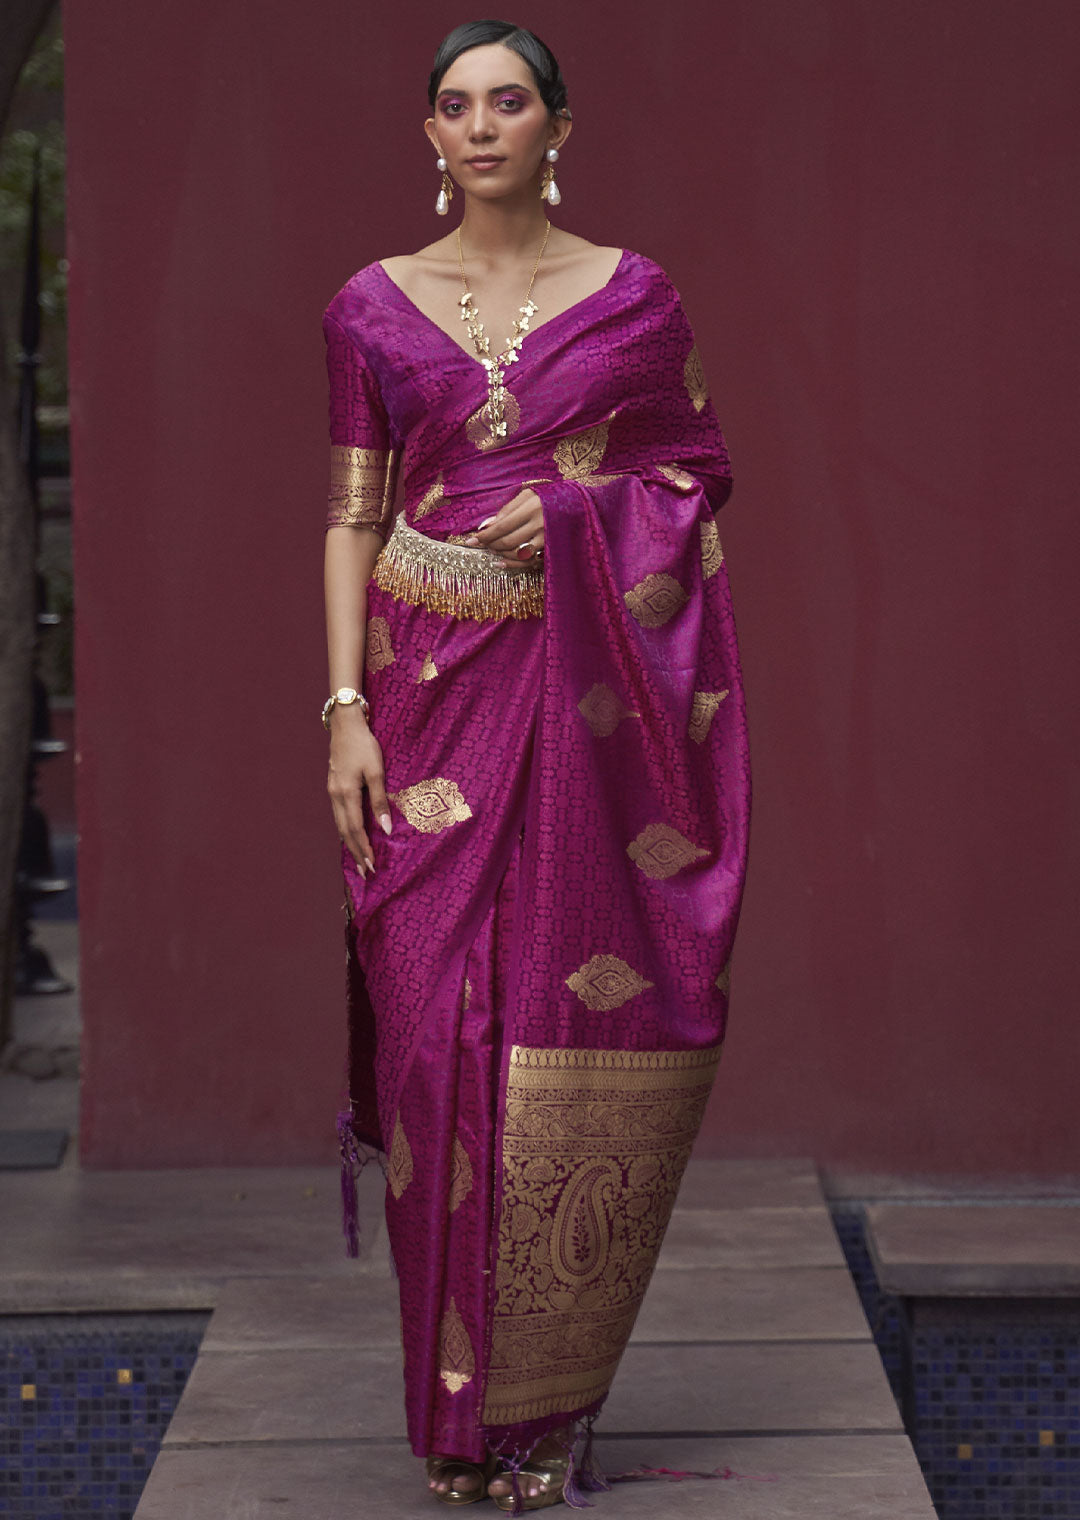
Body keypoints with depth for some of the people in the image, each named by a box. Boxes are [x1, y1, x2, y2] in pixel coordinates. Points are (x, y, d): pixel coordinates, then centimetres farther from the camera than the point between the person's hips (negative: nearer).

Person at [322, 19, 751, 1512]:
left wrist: (574, 505, -7)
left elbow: (700, 469, 10)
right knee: (438, 1020, -3)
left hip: (585, 691, 0)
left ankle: (549, 1400, 9)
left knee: (574, 1014, -3)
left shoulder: (633, 295, 5)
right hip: (433, 689, 1)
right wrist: (346, 711, -4)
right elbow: (353, 515, 4)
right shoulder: (375, 306, 7)